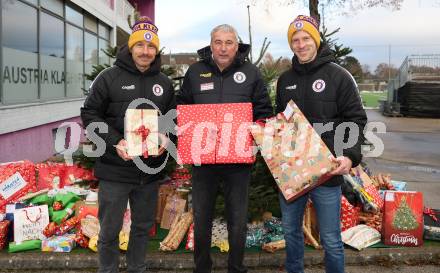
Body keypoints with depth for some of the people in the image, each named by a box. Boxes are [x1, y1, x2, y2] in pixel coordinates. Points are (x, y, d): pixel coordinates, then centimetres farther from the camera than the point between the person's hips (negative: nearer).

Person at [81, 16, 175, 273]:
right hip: (115, 168, -3)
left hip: (150, 169, 4)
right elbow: (90, 114, -5)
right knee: (110, 230, 7)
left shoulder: (165, 83, 7)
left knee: (143, 226, 17)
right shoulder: (109, 77, -5)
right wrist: (115, 141, -18)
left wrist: (166, 140, -7)